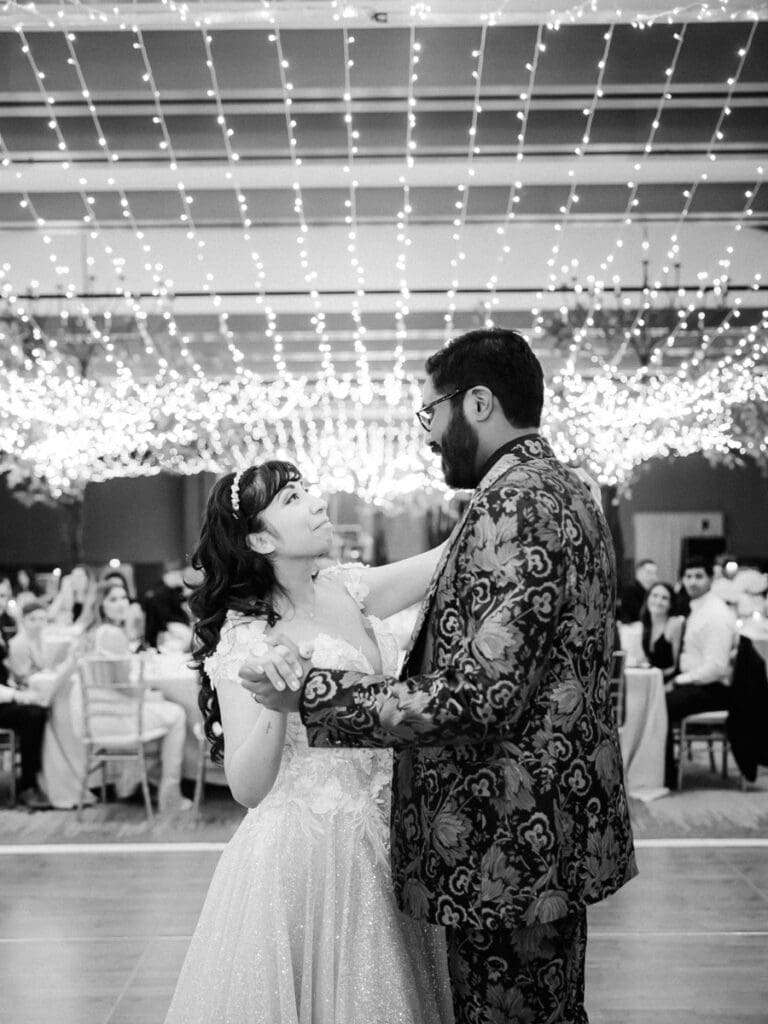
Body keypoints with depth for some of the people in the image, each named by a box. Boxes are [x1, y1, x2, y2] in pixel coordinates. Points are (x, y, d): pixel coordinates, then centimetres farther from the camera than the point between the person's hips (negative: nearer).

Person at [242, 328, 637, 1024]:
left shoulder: (516, 504, -21)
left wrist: (309, 691, -22)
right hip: (554, 832, 10)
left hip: (508, 843, -10)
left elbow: (481, 695, -27)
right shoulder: (561, 489, 12)